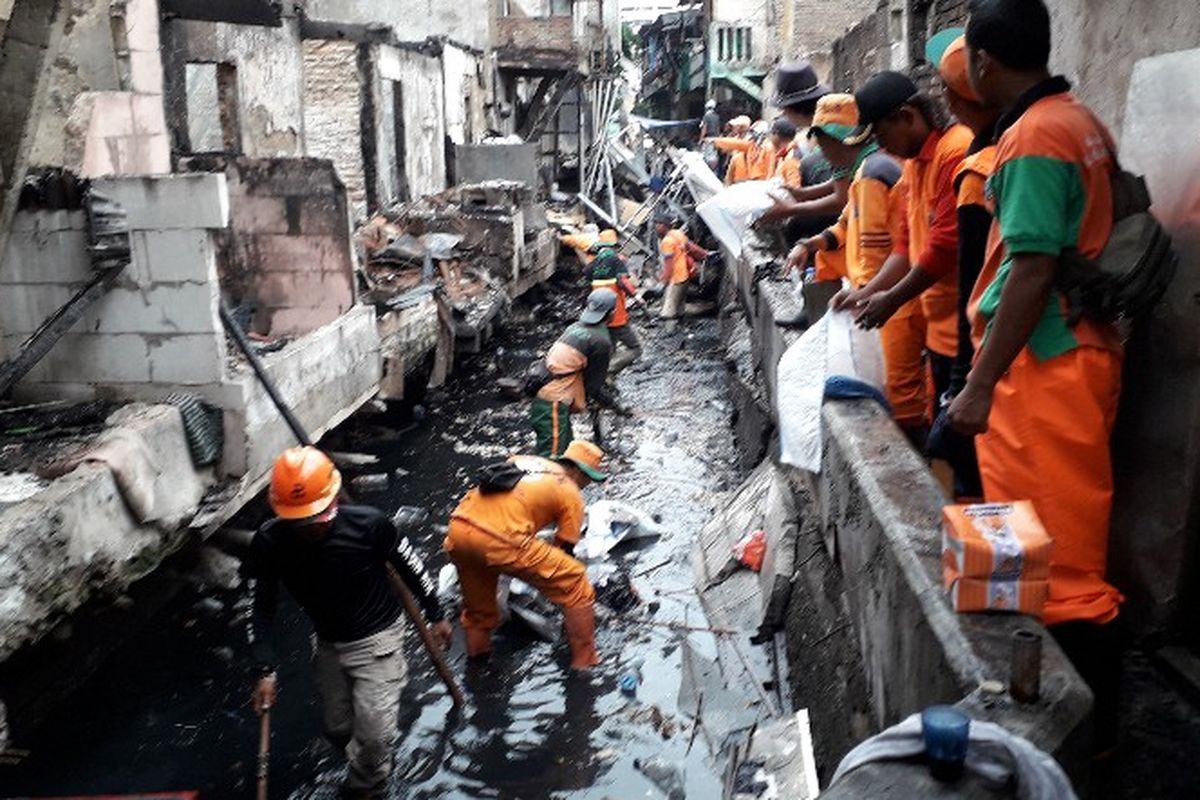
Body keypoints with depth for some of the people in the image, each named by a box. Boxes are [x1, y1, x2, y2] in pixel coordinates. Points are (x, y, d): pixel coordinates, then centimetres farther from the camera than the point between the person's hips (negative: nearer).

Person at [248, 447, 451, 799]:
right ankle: (366, 770, 50)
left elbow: (409, 566, -12)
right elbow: (263, 608, -10)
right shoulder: (268, 544, -23)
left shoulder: (369, 524, -30)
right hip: (329, 643, 4)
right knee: (337, 728, 17)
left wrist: (435, 615, 0)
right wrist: (266, 670, -16)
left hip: (378, 637, -3)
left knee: (374, 733, -5)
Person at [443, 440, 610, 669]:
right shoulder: (571, 494, 12)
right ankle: (585, 659, 18)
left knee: (477, 599, 35)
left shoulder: (524, 460, 28)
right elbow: (564, 548, 15)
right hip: (499, 541, -6)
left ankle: (477, 649, 53)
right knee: (575, 585, 9)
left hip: (458, 528, 7)